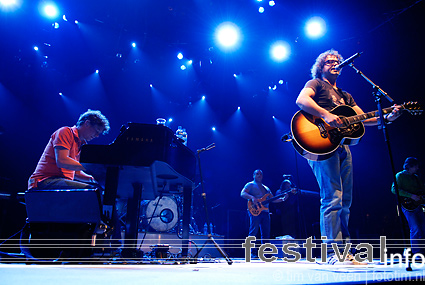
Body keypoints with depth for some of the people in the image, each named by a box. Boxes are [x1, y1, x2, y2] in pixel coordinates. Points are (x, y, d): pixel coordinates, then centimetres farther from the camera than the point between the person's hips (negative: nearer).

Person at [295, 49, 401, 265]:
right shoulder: (316, 84, 9)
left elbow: (363, 118, 22)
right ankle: (333, 252, -12)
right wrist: (326, 115, -24)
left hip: (342, 147, 8)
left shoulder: (345, 96, 31)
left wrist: (386, 118, 5)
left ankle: (343, 251, 12)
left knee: (345, 201, 6)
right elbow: (301, 100, -13)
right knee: (332, 198, -15)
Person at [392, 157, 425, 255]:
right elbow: (394, 189, -14)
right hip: (408, 206, -7)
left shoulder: (416, 177, 20)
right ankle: (417, 253, -5)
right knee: (415, 229, -13)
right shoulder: (400, 175, -2)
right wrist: (411, 196, -18)